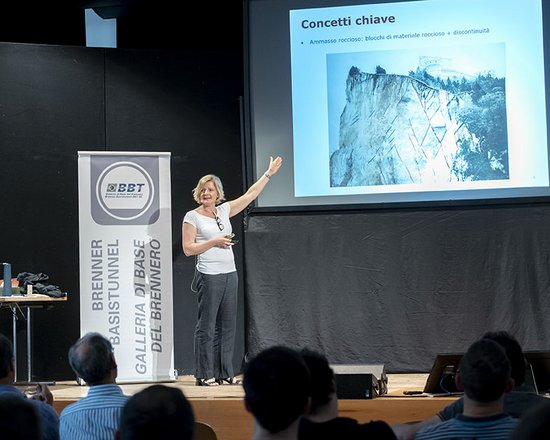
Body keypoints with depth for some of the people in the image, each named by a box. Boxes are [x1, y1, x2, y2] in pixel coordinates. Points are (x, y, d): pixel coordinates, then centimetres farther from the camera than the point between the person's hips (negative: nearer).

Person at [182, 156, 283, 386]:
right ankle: (204, 374, -1)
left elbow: (250, 195, 19)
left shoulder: (224, 211, 13)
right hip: (209, 275, -6)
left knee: (227, 325, 7)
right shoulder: (192, 217, -2)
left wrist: (269, 173, 21)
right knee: (207, 326, -5)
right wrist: (213, 242, -16)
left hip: (229, 274, 6)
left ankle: (224, 373, 12)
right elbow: (188, 248, -7)